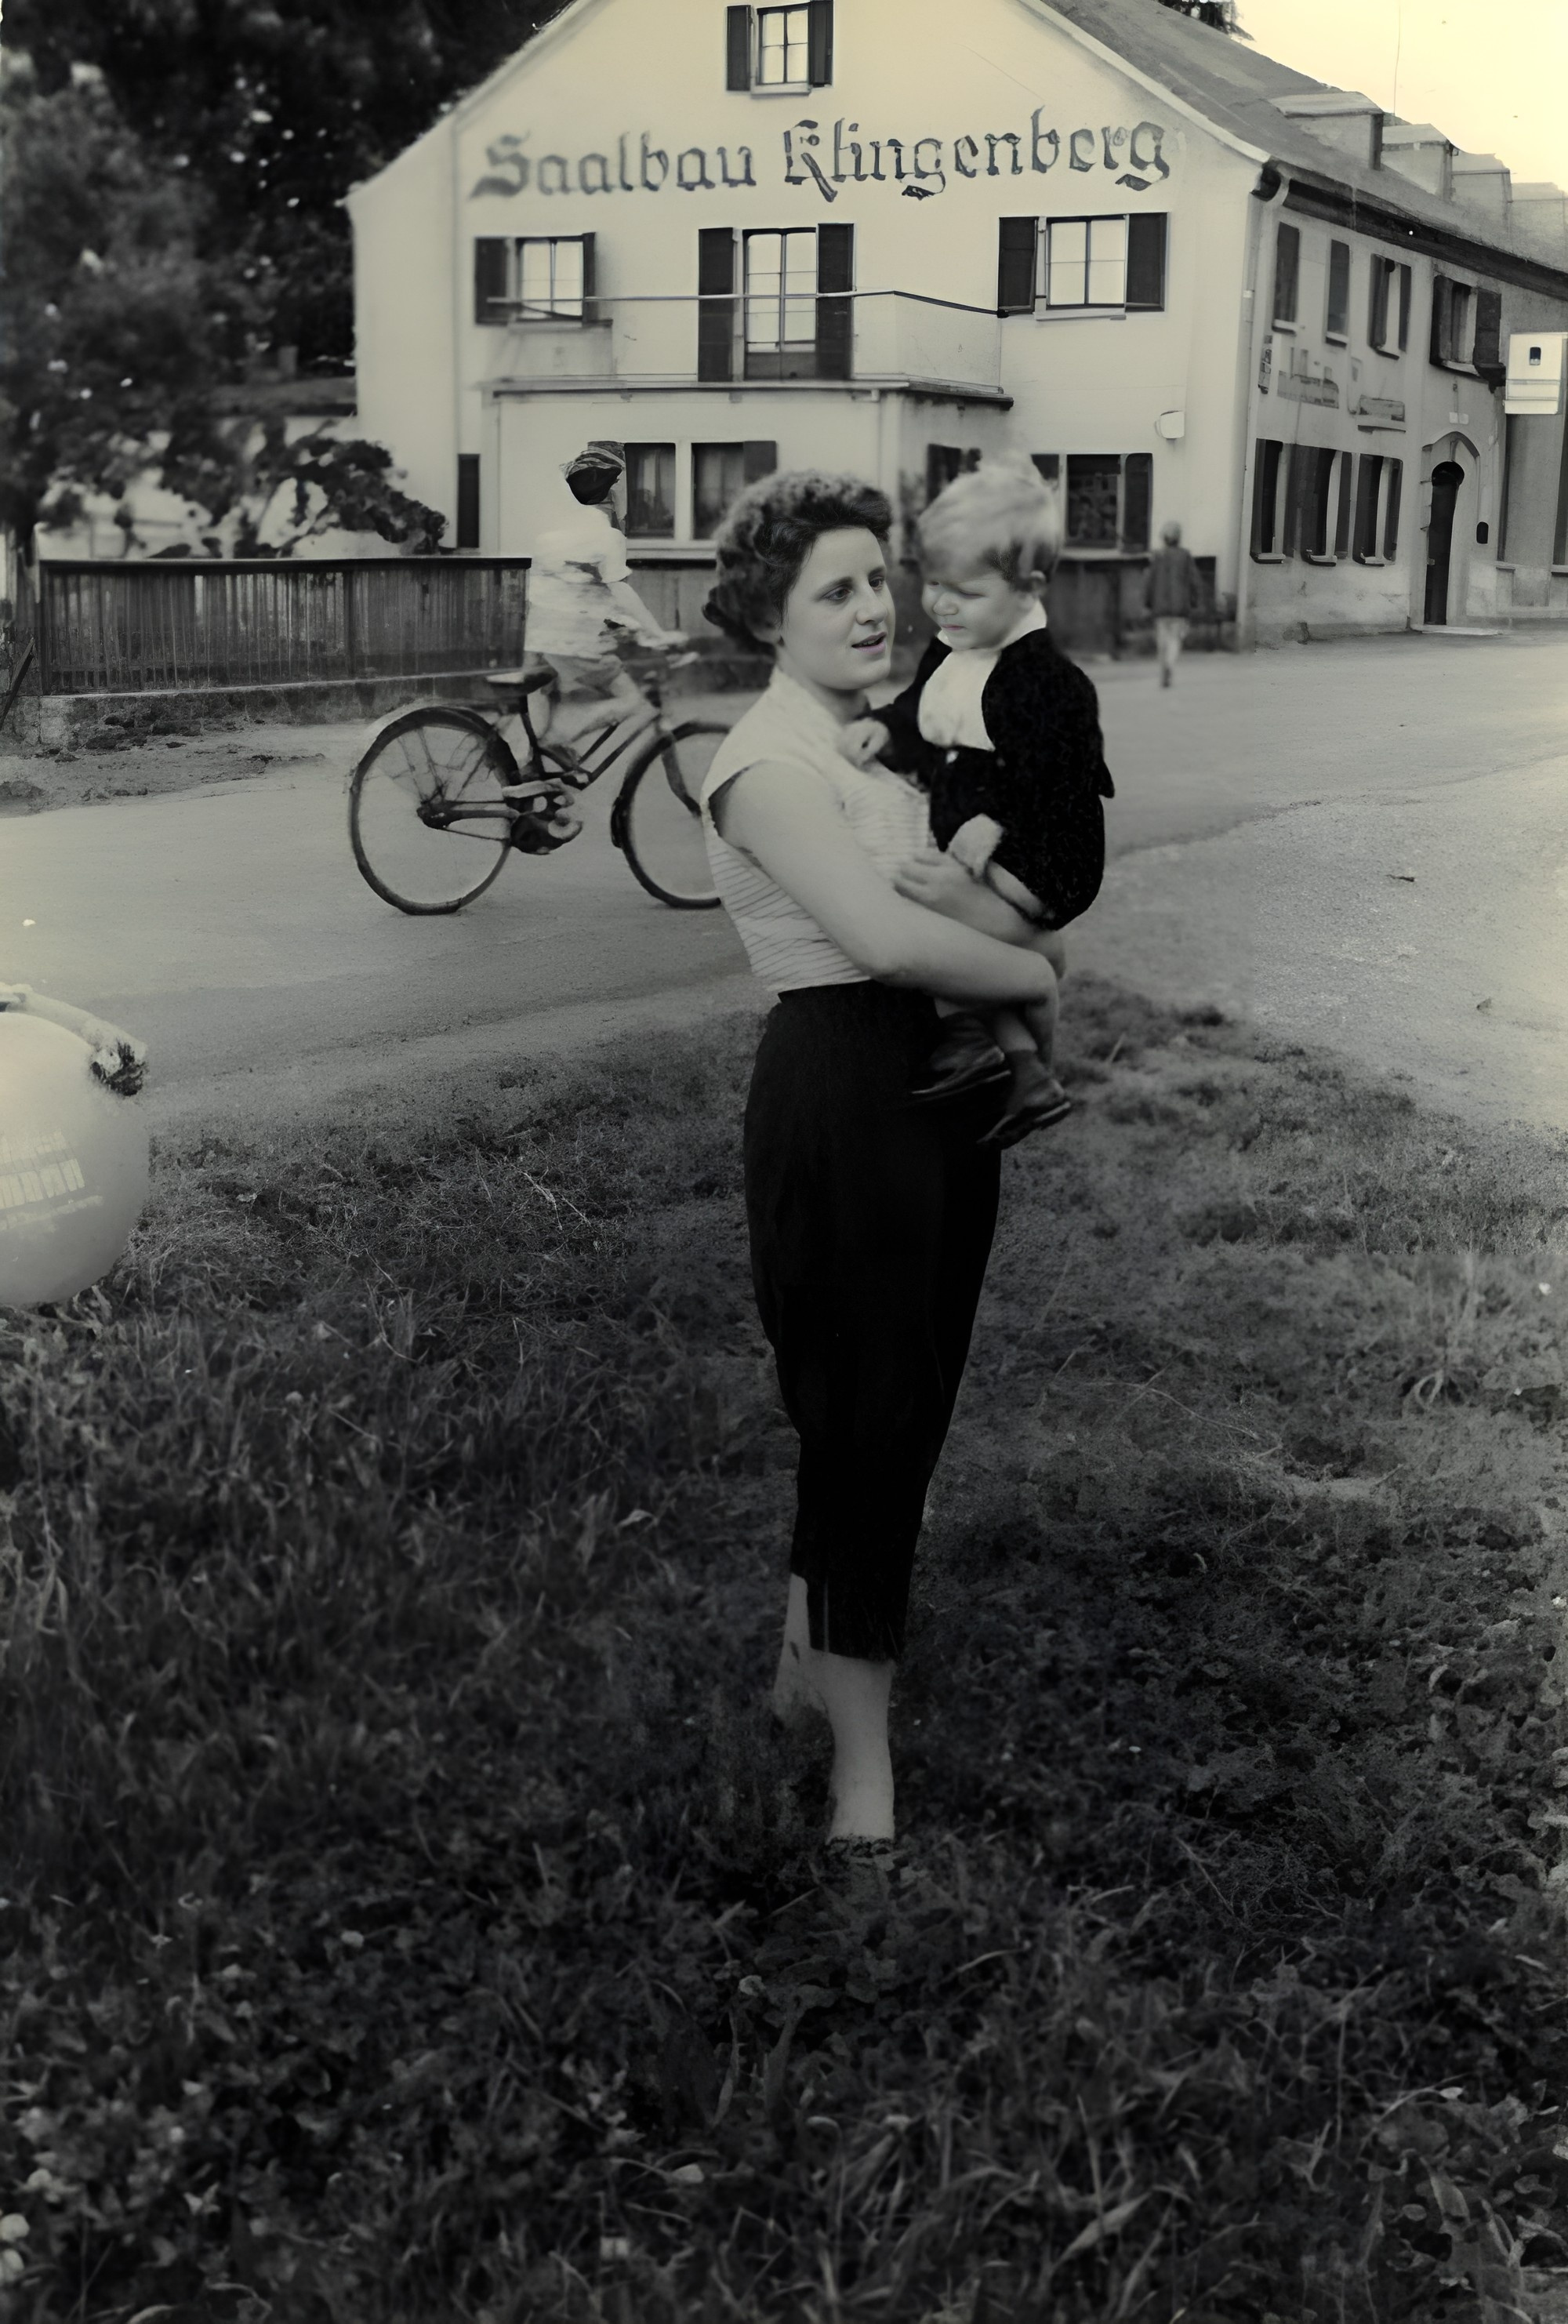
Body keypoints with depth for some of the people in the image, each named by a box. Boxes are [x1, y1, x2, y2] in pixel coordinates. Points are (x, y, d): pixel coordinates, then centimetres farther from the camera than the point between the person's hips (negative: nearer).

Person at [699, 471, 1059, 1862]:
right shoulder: (767, 766, -13)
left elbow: (1015, 918, 8)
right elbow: (887, 940, -26)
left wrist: (966, 898, -14)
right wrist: (1033, 973, -11)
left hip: (945, 1075, 9)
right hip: (841, 1085, -8)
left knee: (909, 1398, 17)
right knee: (864, 1406, -1)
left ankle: (813, 1655, 37)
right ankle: (863, 1750, 14)